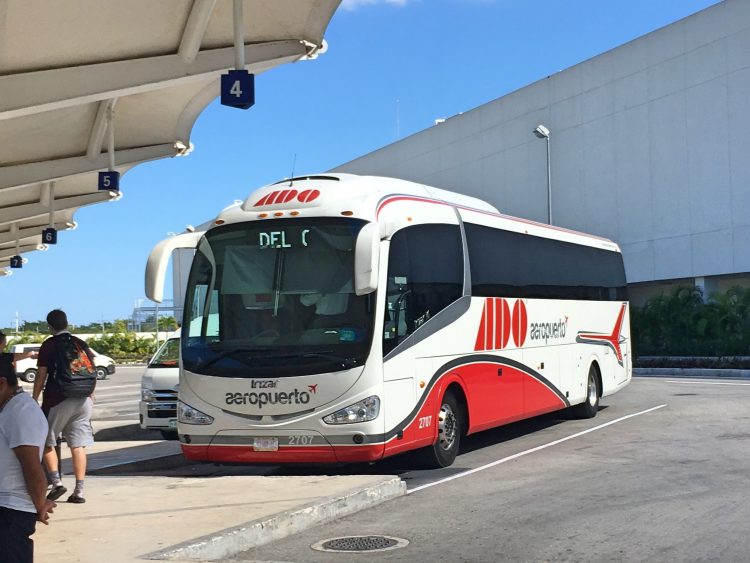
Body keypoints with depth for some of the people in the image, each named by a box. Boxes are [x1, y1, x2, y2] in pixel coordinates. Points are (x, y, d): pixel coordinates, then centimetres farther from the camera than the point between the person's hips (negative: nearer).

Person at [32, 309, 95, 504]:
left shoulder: (49, 345, -4)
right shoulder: (81, 344, 10)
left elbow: (41, 374, -7)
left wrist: (34, 398, 0)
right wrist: (90, 395, 25)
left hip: (57, 400, -4)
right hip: (82, 400, 4)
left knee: (47, 442, 11)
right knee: (78, 445, 4)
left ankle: (56, 481, -4)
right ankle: (79, 491, 2)